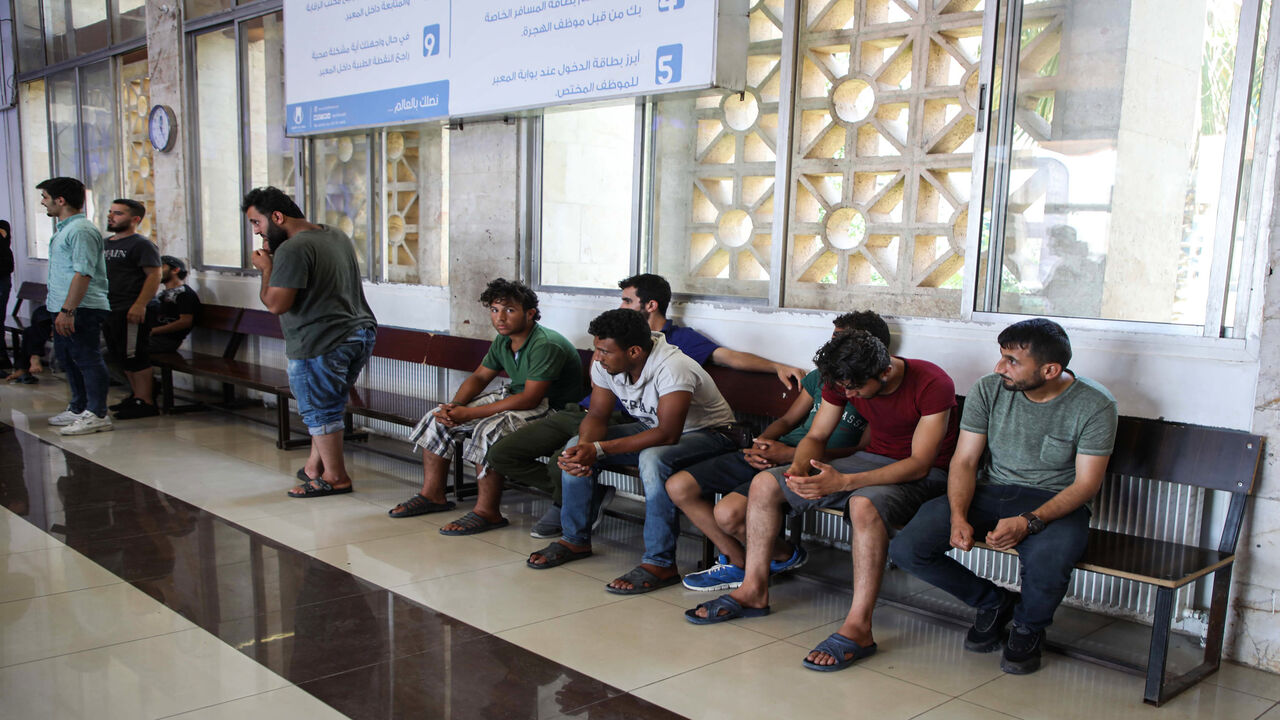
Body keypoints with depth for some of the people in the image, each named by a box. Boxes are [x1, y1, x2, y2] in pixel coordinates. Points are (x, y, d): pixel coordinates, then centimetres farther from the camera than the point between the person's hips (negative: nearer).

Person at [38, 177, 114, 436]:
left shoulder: (81, 230, -14)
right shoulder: (65, 230, 20)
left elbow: (83, 273, -22)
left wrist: (67, 310, -26)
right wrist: (57, 305, 25)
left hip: (82, 310, -11)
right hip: (64, 309, 11)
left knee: (87, 359, -6)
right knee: (68, 359, 16)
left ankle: (97, 414, -2)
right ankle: (78, 409, 26)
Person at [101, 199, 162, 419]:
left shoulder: (141, 245, -10)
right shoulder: (106, 244, 18)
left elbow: (154, 275, -18)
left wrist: (139, 305, -25)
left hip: (131, 312, -9)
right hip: (110, 310, 9)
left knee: (133, 357, -8)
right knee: (119, 357, 14)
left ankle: (146, 403, -1)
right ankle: (137, 395, 25)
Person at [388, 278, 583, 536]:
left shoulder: (546, 345, -25)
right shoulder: (503, 341, 2)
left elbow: (529, 399, -29)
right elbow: (479, 376, 13)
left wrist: (468, 414, -27)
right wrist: (456, 404, -10)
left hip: (551, 407, -9)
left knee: (488, 429, -35)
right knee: (438, 417, 3)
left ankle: (487, 511, -22)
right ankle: (432, 494, 14)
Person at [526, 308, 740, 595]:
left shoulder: (672, 368, -34)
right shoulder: (604, 364, -11)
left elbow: (667, 435, -37)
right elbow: (597, 415, -4)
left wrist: (599, 450, -39)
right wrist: (585, 447, -29)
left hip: (708, 433, -8)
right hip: (653, 427, 8)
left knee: (653, 459, -39)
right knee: (576, 446, -5)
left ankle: (661, 563, -29)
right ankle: (575, 539, 8)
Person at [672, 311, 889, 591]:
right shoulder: (821, 376, 16)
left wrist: (790, 454, -19)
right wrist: (761, 443, -2)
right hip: (772, 453, 8)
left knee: (729, 512, -29)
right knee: (678, 487, -2)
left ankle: (784, 557, 4)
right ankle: (739, 562, 9)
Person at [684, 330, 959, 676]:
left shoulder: (933, 384, -25)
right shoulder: (843, 380, -6)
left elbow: (919, 463, -28)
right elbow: (816, 436, 3)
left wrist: (843, 482, -37)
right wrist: (799, 467, -22)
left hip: (921, 475, -6)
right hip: (870, 459, 7)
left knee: (864, 504, -42)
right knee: (764, 483, -6)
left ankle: (858, 627, -35)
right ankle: (754, 590, 5)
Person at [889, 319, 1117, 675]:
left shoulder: (1095, 405, -11)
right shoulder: (988, 390, -4)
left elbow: (1086, 484, -12)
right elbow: (964, 461, -2)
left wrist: (1029, 522, -28)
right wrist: (959, 518, -21)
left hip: (1056, 503, -3)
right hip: (989, 492, 3)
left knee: (1045, 558, -39)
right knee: (906, 548, -18)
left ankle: (1029, 628, 0)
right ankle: (993, 602, 11)